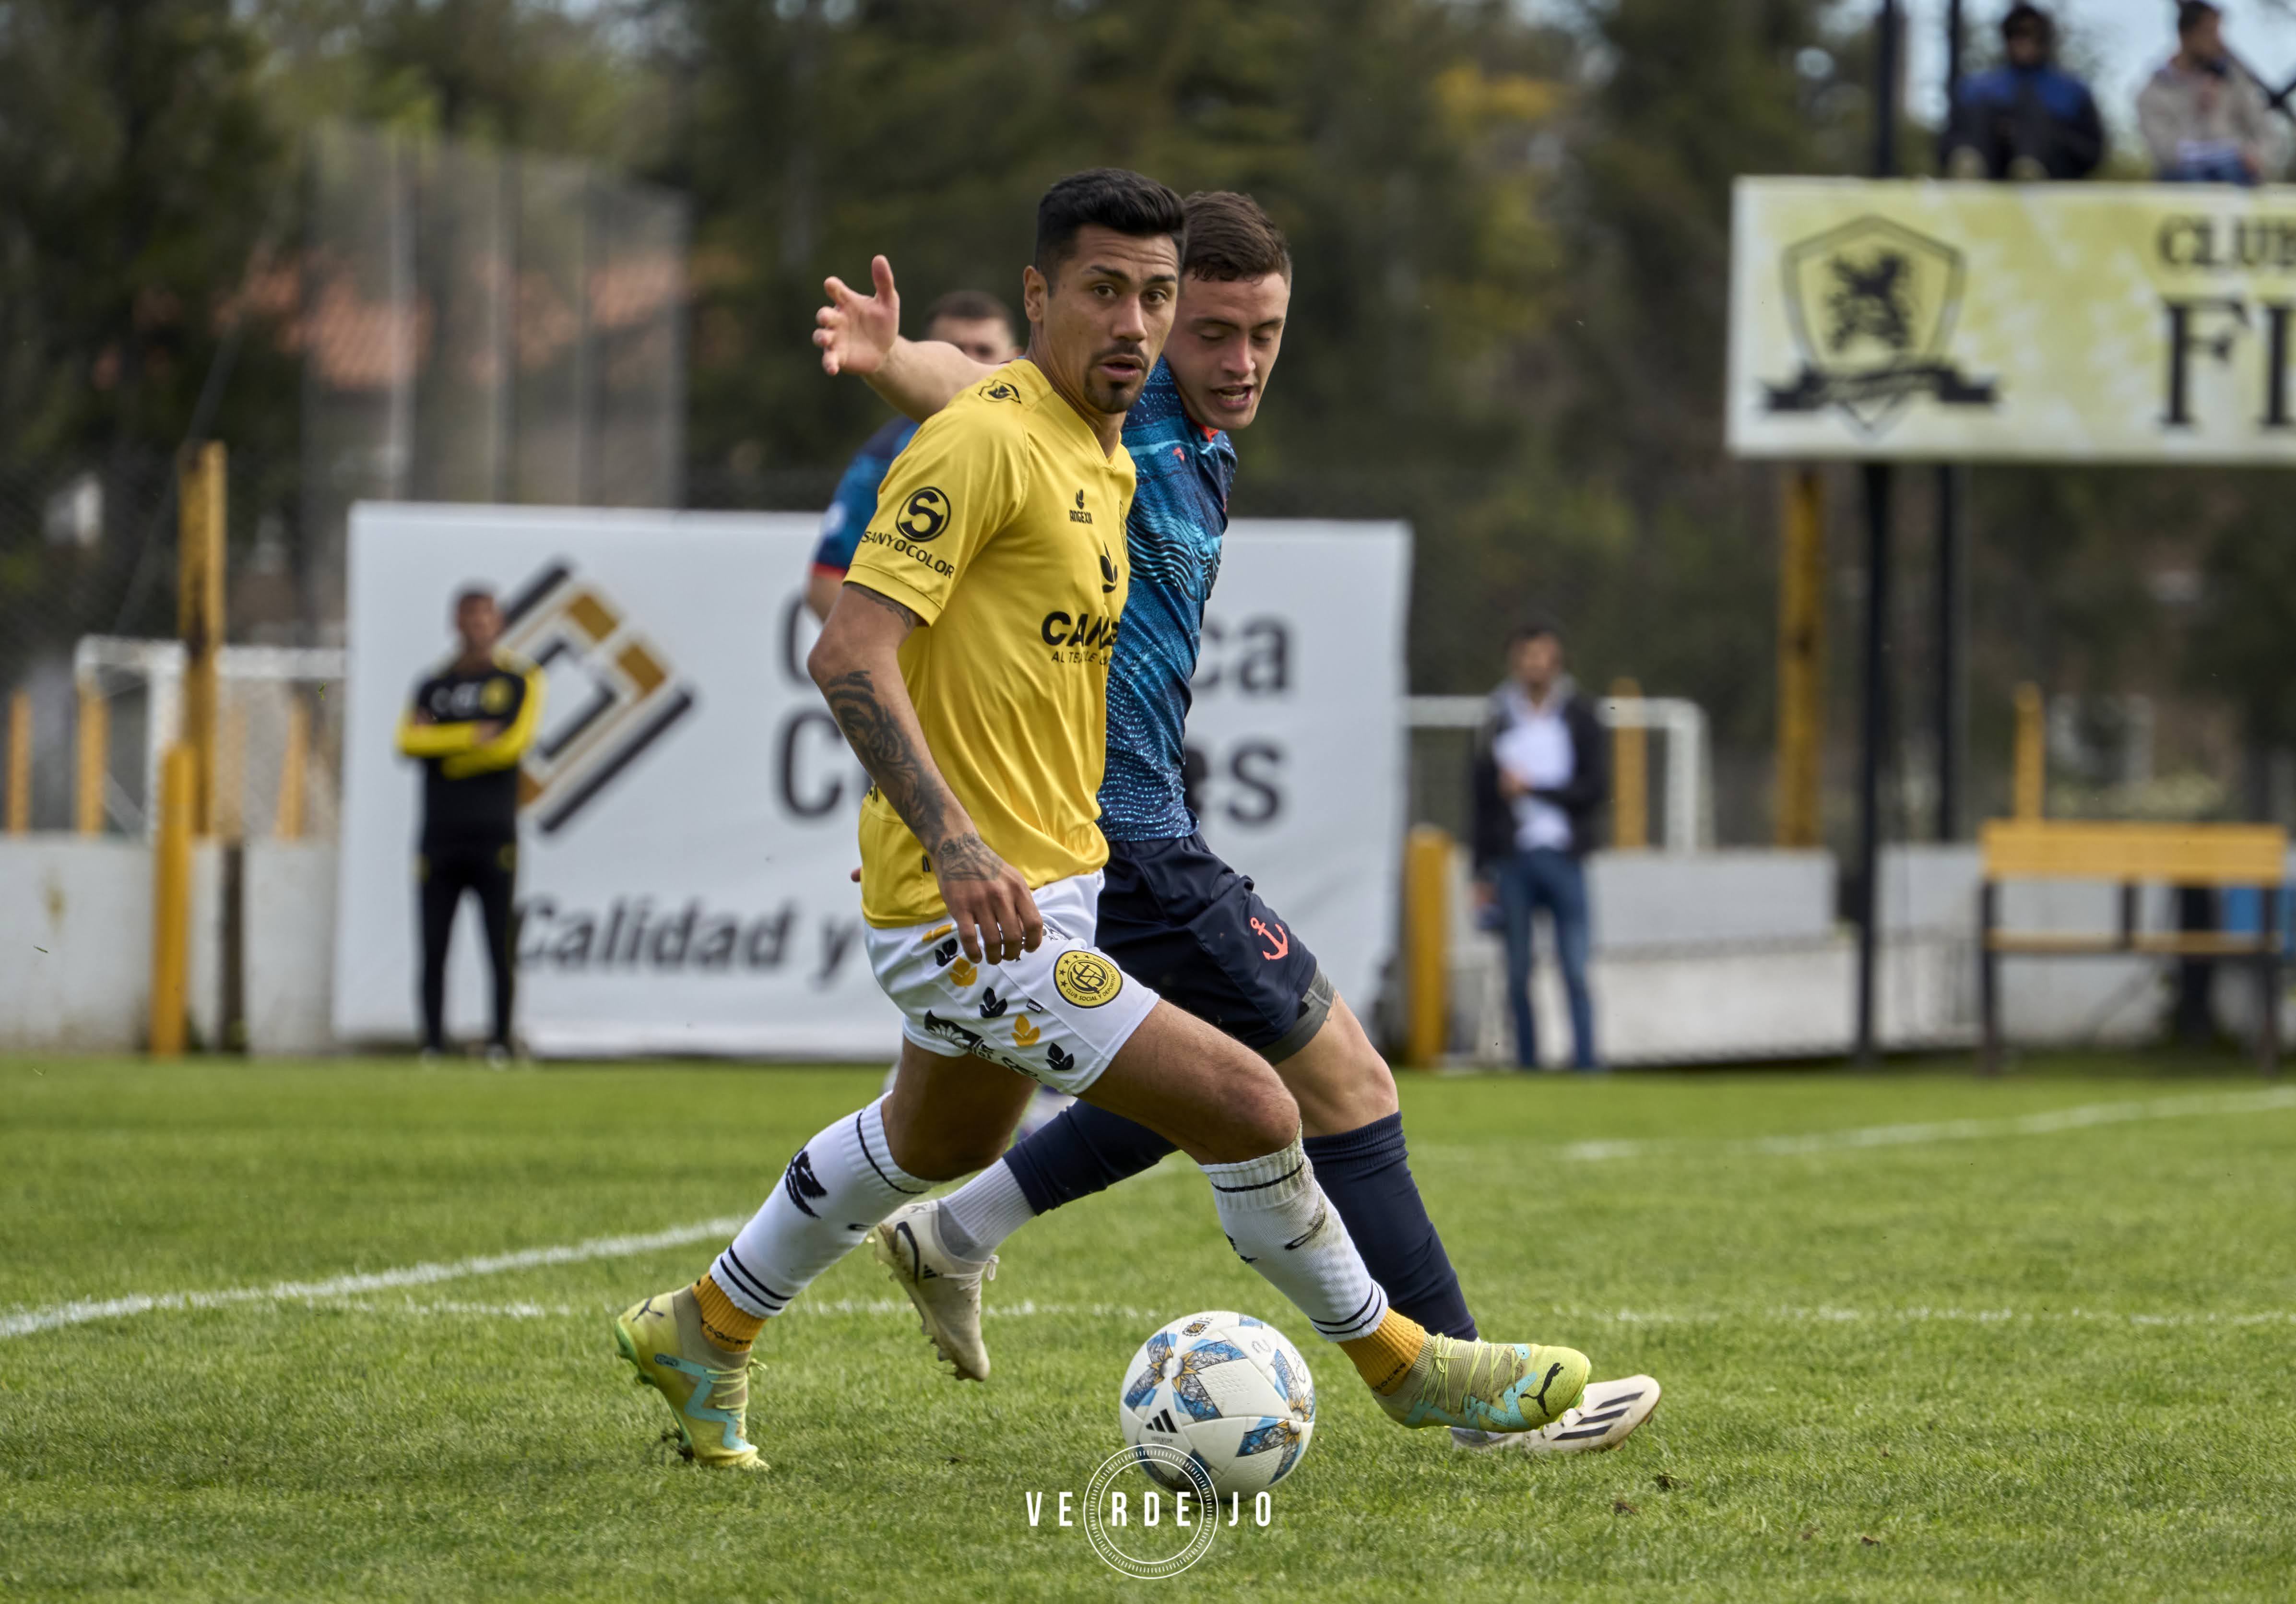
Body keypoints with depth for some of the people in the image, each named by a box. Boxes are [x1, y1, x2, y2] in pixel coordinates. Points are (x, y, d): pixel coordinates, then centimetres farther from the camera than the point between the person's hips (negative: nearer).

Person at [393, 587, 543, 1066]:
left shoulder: (520, 679, 6)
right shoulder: (434, 684, 13)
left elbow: (515, 743, -8)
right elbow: (408, 740, -3)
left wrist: (443, 747, -3)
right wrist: (473, 737, -13)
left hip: (494, 835, -2)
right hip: (440, 837, 2)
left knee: (500, 947, -5)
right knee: (433, 948, -1)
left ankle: (500, 1044, 0)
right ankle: (432, 1045, 3)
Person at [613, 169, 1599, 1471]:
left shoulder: (1109, 462, 11)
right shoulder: (984, 442, -18)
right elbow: (850, 656, -24)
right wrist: (959, 848, -34)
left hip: (1052, 888, 11)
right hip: (975, 911, -11)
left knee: (940, 1141, 30)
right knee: (1249, 1111, -14)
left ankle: (707, 1332, 47)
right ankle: (1401, 1366, 3)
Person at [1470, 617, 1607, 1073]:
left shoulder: (1579, 716, 5)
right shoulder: (1498, 720, 9)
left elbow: (1596, 788, -1)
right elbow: (1481, 799, 11)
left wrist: (1533, 789, -8)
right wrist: (1482, 873, 9)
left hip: (1563, 859, -2)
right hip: (1511, 860, 2)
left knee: (1576, 971, -9)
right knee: (1518, 976, 3)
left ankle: (1586, 1061, -10)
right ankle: (1527, 1065, 9)